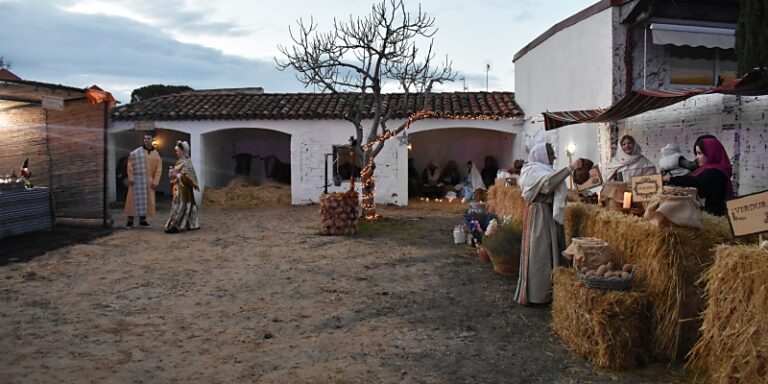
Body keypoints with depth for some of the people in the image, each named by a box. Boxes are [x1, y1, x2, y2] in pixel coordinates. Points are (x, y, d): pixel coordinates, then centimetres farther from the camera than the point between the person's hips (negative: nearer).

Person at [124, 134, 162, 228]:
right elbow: (130, 165, -2)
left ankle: (142, 220, 14)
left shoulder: (156, 155, 7)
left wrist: (155, 181, -5)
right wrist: (130, 177, -11)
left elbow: (158, 169, 4)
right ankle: (130, 220, 3)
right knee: (133, 199, -2)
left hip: (149, 181, 3)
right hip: (137, 179, -2)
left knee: (147, 200, 4)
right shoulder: (136, 152, -1)